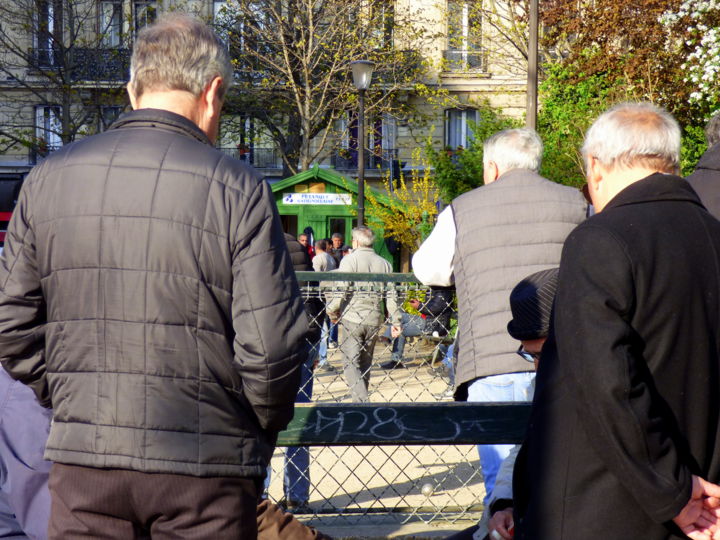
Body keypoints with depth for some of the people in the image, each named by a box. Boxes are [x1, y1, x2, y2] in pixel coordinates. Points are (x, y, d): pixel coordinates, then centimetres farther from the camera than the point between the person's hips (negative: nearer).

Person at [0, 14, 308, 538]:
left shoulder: (48, 178, 3)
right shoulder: (238, 189, -9)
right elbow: (271, 344, -12)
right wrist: (258, 436, 5)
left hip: (83, 460, 3)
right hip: (203, 473, -3)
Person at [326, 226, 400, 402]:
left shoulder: (350, 260, -5)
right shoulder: (384, 264, 10)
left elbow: (340, 290, -13)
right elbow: (391, 295, 7)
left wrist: (332, 313, 0)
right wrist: (396, 321, 10)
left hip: (353, 317, -5)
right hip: (374, 320, 5)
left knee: (351, 363, -5)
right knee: (365, 363, 15)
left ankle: (361, 401, -20)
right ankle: (362, 399, 19)